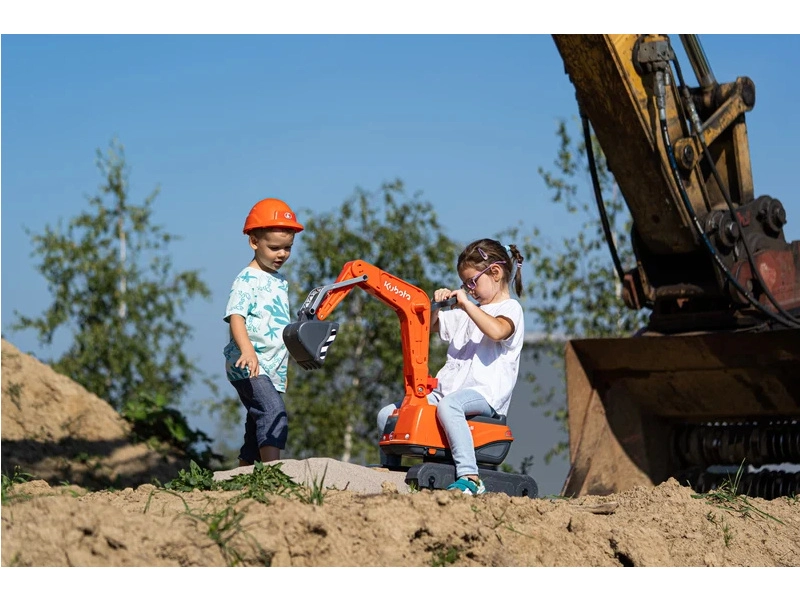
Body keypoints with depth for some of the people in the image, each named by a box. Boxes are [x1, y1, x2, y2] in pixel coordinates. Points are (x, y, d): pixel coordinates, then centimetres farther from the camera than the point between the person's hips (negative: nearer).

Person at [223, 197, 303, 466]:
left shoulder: (281, 283, 18)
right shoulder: (247, 280, -8)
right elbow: (236, 317, -22)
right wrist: (247, 350, -39)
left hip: (273, 371, 9)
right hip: (249, 367, -9)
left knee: (257, 429, 11)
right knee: (274, 413, -26)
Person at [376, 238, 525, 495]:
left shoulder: (510, 308, 0)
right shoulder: (466, 313, 27)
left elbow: (497, 331, -23)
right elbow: (431, 325, 34)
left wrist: (466, 304, -14)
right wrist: (436, 304, 13)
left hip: (485, 392, -9)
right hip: (447, 389, 9)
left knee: (448, 405, -42)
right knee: (386, 415, -1)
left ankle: (469, 478, -46)